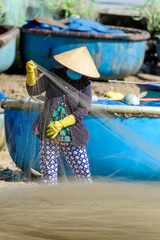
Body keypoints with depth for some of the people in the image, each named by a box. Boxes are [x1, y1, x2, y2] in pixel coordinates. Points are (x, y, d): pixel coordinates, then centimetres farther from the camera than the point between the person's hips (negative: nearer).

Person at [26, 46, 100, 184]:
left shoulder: (85, 85, -3)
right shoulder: (53, 76, 2)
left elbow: (83, 110, -10)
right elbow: (33, 91, 1)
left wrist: (61, 124, -19)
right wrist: (31, 74, -19)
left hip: (71, 139, -1)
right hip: (48, 137, 1)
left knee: (84, 175, -1)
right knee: (49, 176, 6)